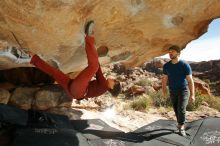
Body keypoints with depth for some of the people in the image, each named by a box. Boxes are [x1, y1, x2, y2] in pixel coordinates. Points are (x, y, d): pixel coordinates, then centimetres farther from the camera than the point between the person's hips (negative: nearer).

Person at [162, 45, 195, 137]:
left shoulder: (185, 65, -12)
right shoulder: (166, 66, -1)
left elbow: (190, 80, -12)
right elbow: (164, 79, 7)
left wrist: (192, 94, -14)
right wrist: (164, 89, 1)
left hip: (183, 90, -4)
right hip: (172, 91, 4)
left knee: (181, 109, -14)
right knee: (176, 110, 10)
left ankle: (181, 127, 5)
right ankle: (180, 124, 32)